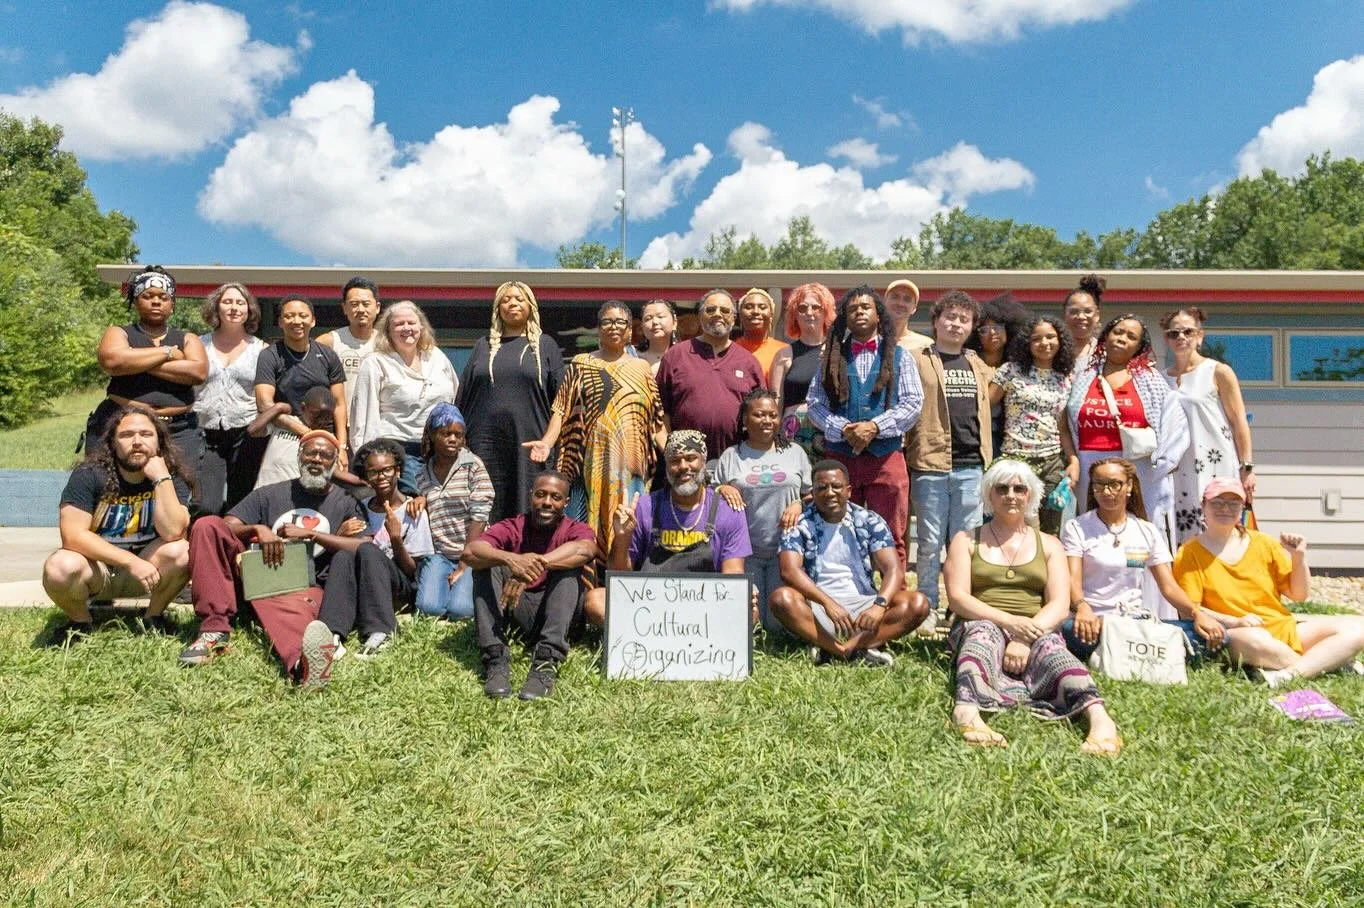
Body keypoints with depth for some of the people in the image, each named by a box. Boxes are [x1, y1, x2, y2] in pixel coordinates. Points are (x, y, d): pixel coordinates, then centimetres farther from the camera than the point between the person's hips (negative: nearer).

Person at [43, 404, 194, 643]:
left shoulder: (172, 478, -10)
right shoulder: (89, 475, -13)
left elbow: (172, 533, -25)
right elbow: (73, 535, -22)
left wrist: (162, 478, -28)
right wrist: (131, 562, -28)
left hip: (144, 569, 1)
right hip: (94, 568, -1)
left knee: (181, 552, -29)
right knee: (60, 568, -33)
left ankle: (154, 616, -1)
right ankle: (80, 621, 0)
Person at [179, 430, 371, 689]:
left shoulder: (346, 504, 12)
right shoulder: (270, 494, 19)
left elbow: (363, 549, -4)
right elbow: (222, 528, 9)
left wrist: (310, 533, -10)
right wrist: (258, 529, -12)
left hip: (308, 588, -3)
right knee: (207, 524, -16)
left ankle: (302, 661, -78)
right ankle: (214, 631, -24)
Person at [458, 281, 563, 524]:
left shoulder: (545, 346, 10)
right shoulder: (484, 346, 16)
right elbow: (463, 397, 16)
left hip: (529, 442, -2)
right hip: (486, 444, 2)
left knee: (527, 512, 0)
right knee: (485, 514, 1)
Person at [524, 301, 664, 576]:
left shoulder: (642, 368, 15)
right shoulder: (580, 365, 11)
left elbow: (655, 420, 14)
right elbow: (561, 410, 3)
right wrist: (546, 442, -13)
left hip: (631, 466, 1)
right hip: (592, 465, -1)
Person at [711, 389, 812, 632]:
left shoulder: (795, 453, 11)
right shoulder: (731, 456, 7)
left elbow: (811, 495, 13)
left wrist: (799, 505, -9)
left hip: (784, 548, 1)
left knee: (779, 622, -4)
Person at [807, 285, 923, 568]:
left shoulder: (898, 356, 11)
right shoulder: (832, 356, 12)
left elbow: (913, 403, 1)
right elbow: (815, 404, 4)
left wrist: (874, 427, -12)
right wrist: (843, 430, -12)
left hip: (886, 457, -1)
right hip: (839, 456, 1)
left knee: (892, 537, 0)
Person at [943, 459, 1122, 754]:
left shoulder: (1048, 545, 19)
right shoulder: (966, 540, 14)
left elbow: (1060, 604, 3)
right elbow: (957, 597, -1)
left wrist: (1028, 635, -17)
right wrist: (1010, 621, -18)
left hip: (1037, 631, 1)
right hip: (981, 626, -1)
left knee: (1050, 645, -32)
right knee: (983, 632, -35)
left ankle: (1098, 717, -57)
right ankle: (967, 710, -61)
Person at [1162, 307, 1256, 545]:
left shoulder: (1219, 372, 2)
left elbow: (1239, 423, 0)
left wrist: (1247, 468, -5)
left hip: (1217, 469, -3)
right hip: (1179, 471, 3)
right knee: (1183, 538, 1)